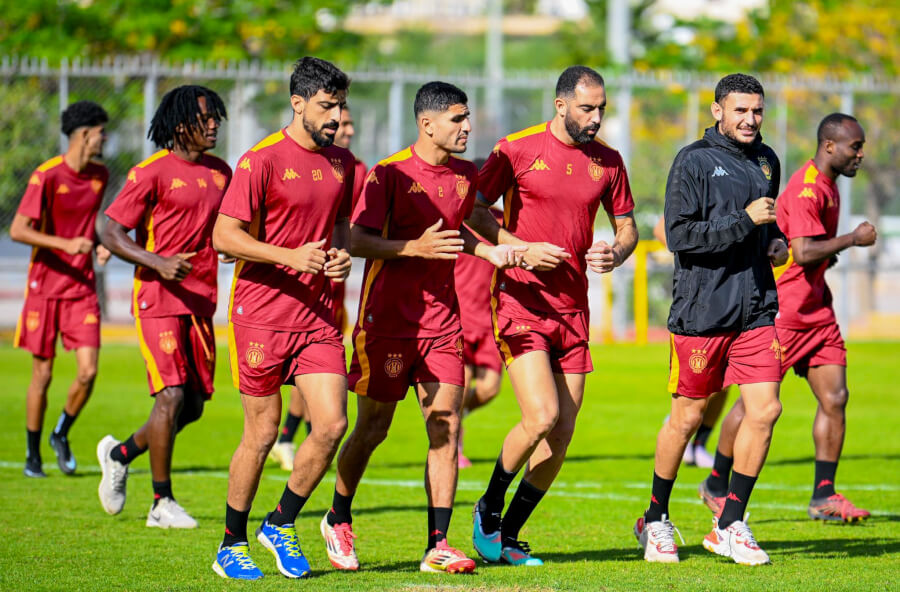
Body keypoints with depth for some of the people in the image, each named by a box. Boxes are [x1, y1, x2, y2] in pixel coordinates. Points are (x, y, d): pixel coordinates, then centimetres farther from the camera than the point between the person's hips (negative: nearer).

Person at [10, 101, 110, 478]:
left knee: (88, 371, -7)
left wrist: (98, 245, 3)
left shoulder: (99, 176, 6)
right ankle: (33, 454, 17)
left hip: (82, 287, 4)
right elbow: (18, 230, -17)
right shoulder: (48, 175, -14)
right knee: (43, 374, 2)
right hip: (45, 286, -4)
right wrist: (66, 244, -26)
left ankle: (62, 434, 18)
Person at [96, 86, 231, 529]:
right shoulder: (153, 172, -8)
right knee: (172, 397, -13)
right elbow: (111, 233, -9)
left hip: (200, 302, 7)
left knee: (193, 405, 7)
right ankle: (162, 504, -2)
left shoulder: (220, 173, 13)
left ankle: (120, 454, 31)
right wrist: (158, 263, -22)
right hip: (159, 298, -7)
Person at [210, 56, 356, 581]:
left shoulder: (342, 163, 10)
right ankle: (233, 546, 16)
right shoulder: (263, 160, -10)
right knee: (262, 434, 0)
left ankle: (282, 525, 15)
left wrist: (342, 253, 1)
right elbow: (225, 236, -13)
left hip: (318, 315, 5)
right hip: (262, 315, -5)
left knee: (332, 424, -6)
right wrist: (291, 255, -23)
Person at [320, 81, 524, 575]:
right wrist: (414, 248, -25)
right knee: (372, 427, 5)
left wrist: (490, 252, 9)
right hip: (388, 317, -5)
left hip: (441, 320, 5)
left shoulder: (466, 176, 9)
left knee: (445, 428, -4)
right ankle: (338, 520, 27)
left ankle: (438, 546, -3)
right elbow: (356, 239, -14)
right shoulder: (389, 173, -10)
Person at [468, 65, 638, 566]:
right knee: (542, 417, -18)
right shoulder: (517, 149, -6)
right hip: (521, 298, -5)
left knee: (562, 435, 2)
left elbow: (627, 225, 17)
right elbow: (473, 210, -3)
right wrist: (522, 248, -15)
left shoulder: (607, 161, 8)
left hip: (573, 307, 5)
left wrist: (615, 254, -6)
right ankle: (489, 510, 6)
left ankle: (510, 536, 16)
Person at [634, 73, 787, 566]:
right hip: (702, 311, -5)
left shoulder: (766, 161, 14)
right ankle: (656, 520, 21)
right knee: (687, 418, 3)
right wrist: (745, 220, -18)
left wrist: (776, 240, 10)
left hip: (756, 309, 5)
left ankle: (730, 526, 4)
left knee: (765, 410, -6)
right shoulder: (694, 161, -7)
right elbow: (679, 235, -15)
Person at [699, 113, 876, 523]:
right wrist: (852, 239, -18)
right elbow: (804, 252, -27)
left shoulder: (827, 186, 13)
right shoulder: (806, 189, -18)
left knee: (834, 399, 0)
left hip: (816, 310, 9)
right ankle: (716, 485, 13)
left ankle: (824, 497, 4)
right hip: (783, 310, -9)